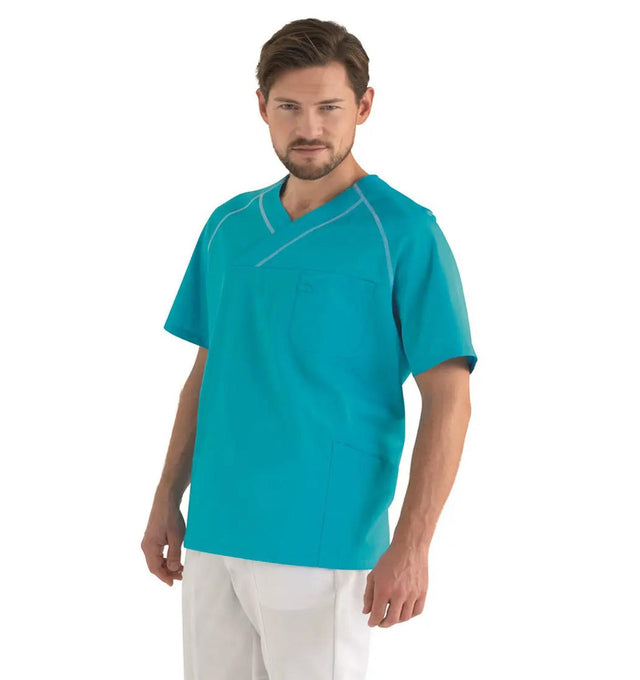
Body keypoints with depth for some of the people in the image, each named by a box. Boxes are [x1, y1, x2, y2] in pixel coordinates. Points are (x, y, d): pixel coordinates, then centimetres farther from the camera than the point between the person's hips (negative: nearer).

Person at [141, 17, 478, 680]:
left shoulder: (405, 234, -7)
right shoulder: (228, 226, 11)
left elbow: (448, 400, -10)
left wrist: (412, 544, -17)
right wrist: (167, 499, 12)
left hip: (323, 542, -5)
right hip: (213, 535, 5)